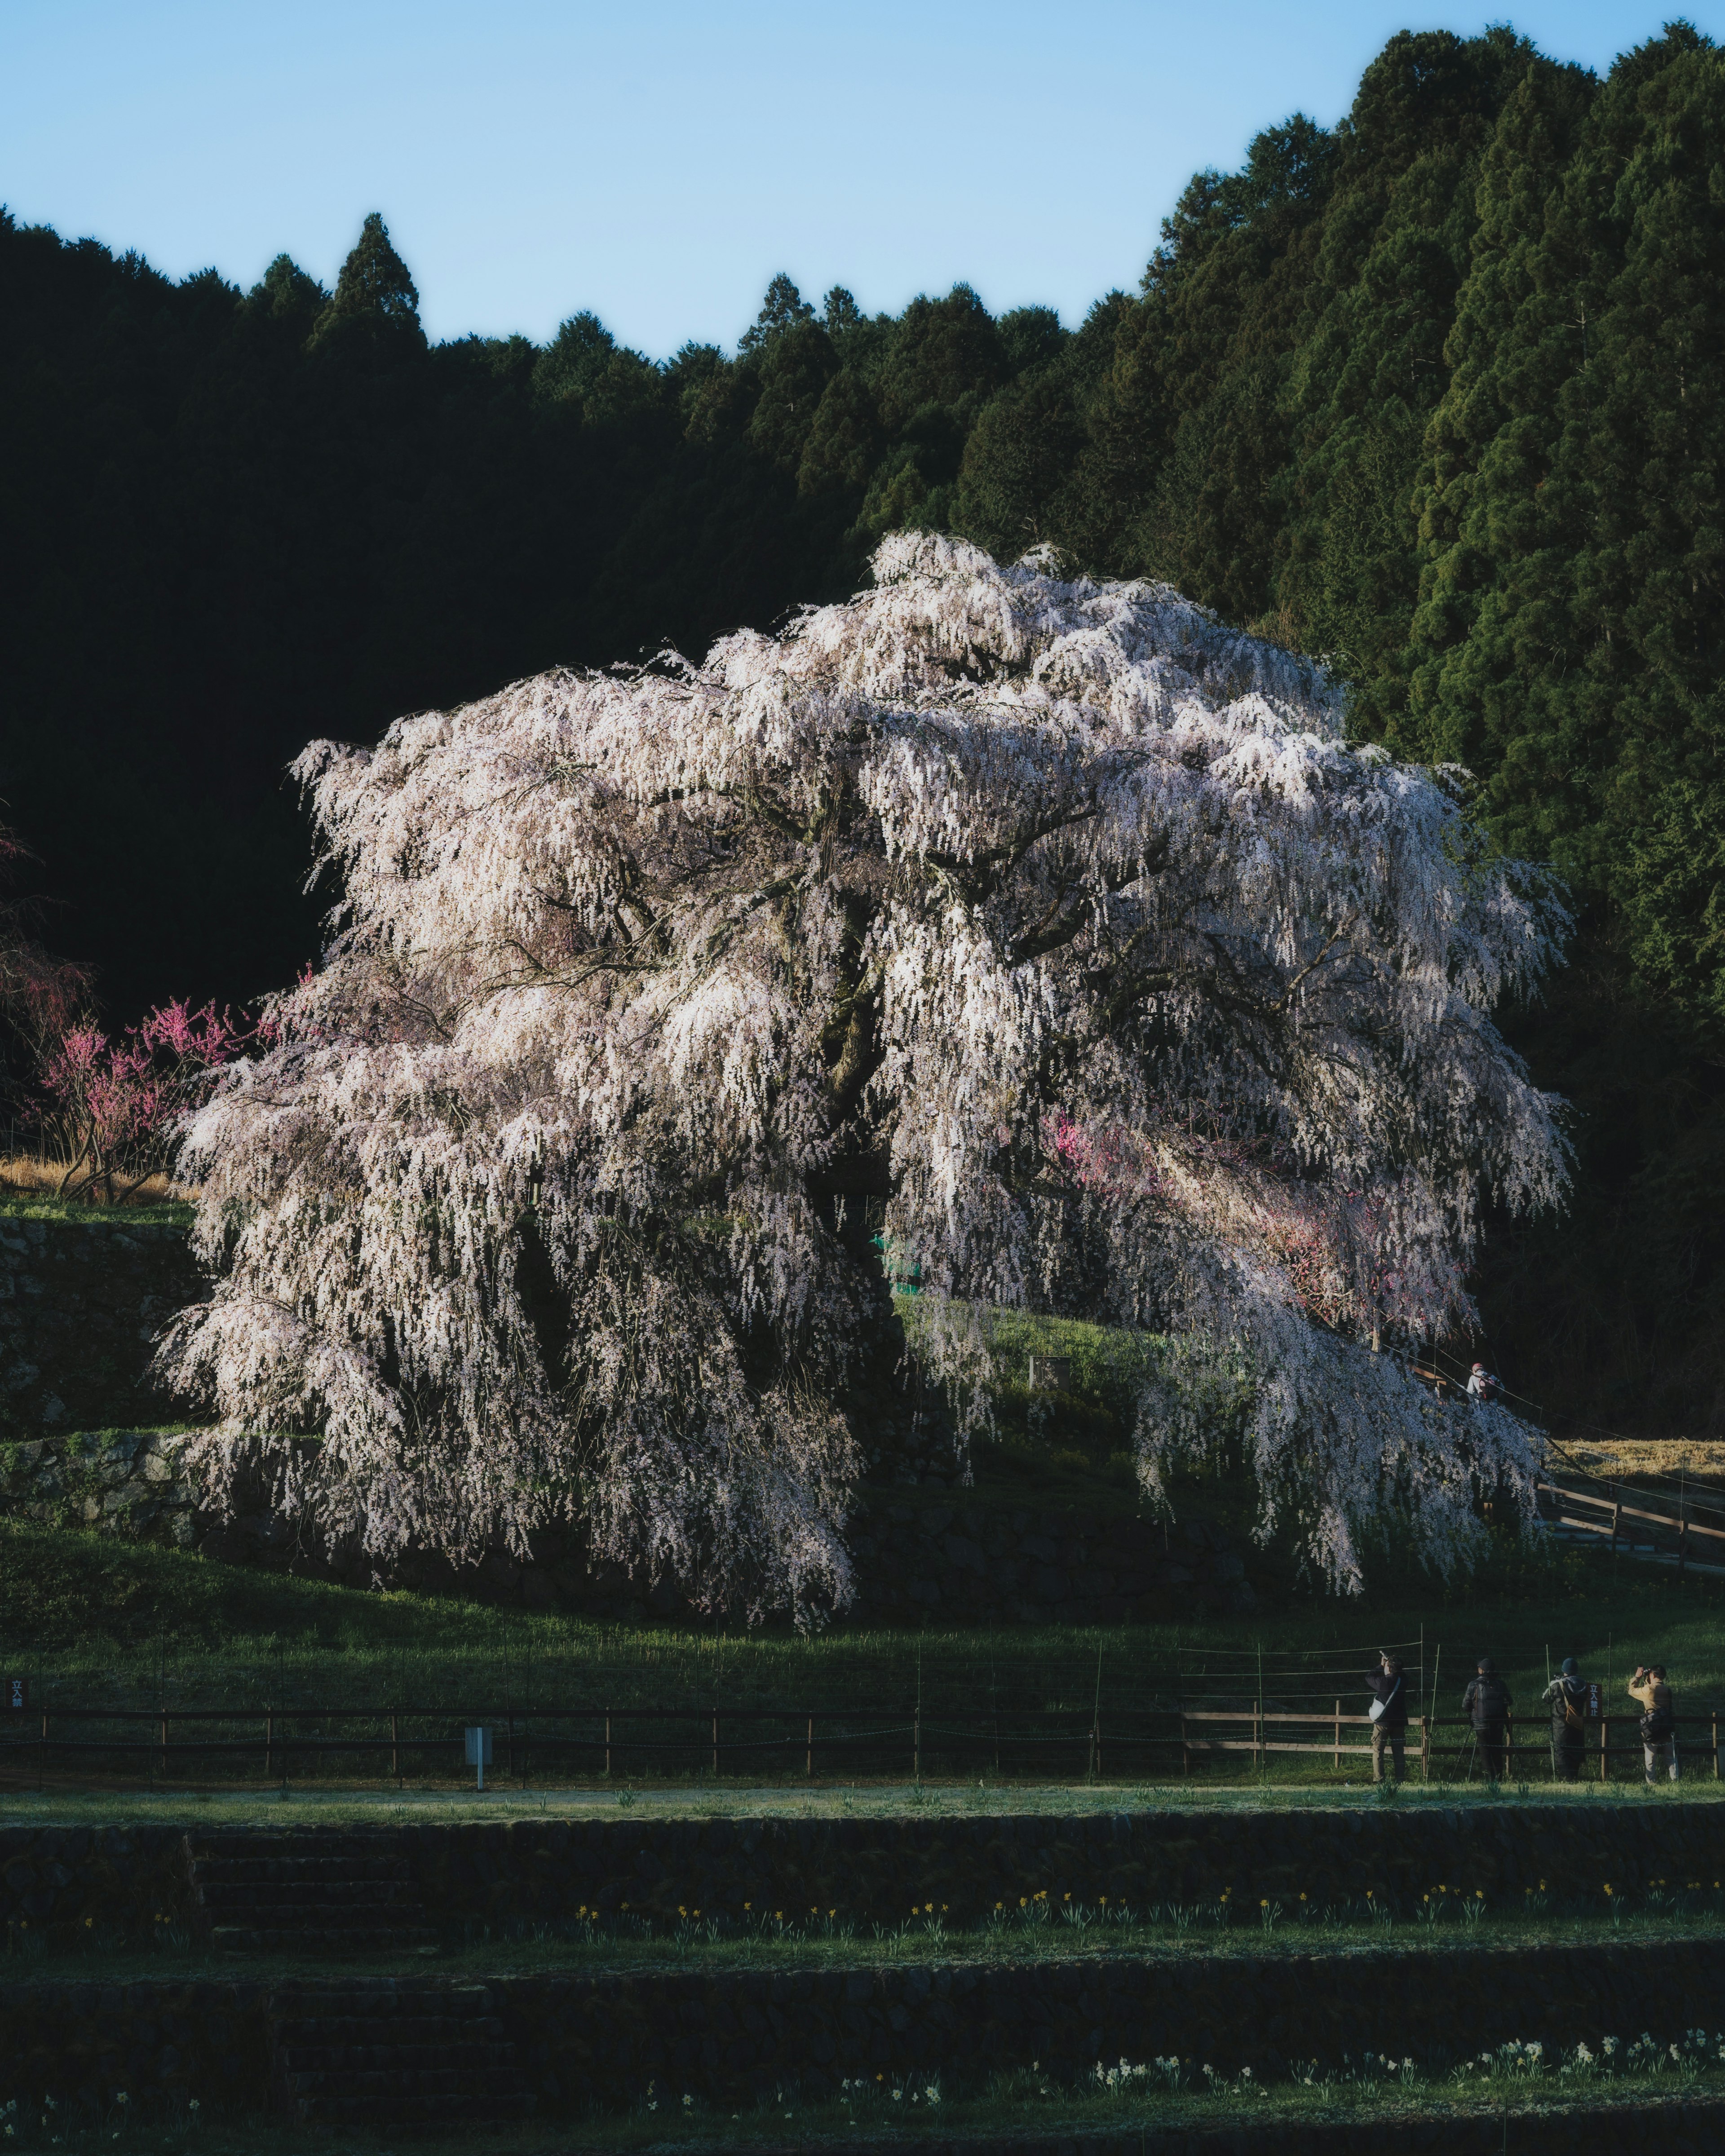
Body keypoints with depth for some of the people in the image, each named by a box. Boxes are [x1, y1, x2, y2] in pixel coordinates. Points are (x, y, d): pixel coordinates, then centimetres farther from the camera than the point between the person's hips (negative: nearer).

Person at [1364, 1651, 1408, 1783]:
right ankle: (1401, 1779, 8)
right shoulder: (1403, 1682, -3)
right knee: (1399, 1753, 9)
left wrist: (1381, 1666, 13)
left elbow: (1368, 1676, 3)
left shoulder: (1383, 1682, -15)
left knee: (1377, 1751, 1)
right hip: (1399, 1722, 4)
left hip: (1383, 1722, -4)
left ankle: (1378, 1780, -6)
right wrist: (1389, 1660, 17)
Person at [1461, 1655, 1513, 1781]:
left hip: (1481, 1724, -3)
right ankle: (1499, 1780, 13)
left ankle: (1491, 1780, -8)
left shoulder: (1474, 1685, -5)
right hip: (1498, 1725, 3)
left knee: (1485, 1753, 0)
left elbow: (1466, 1707, -3)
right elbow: (1510, 1703, 8)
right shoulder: (1500, 1684, 2)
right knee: (1497, 1753, 13)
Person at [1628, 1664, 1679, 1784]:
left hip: (1652, 1731, -5)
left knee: (1650, 1761, 3)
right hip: (1668, 1730, 5)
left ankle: (1651, 1784, 1)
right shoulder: (1669, 1691, 4)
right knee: (1671, 1758, 10)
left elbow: (1632, 1691, 1)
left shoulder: (1649, 1689, -12)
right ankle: (1677, 1782, 6)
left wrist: (1637, 1677, 14)